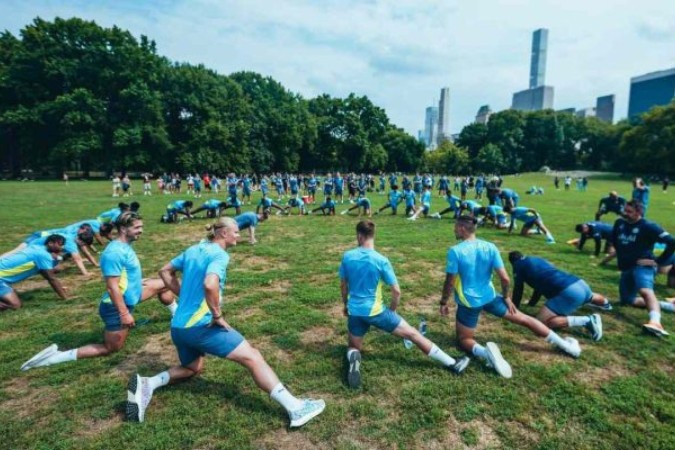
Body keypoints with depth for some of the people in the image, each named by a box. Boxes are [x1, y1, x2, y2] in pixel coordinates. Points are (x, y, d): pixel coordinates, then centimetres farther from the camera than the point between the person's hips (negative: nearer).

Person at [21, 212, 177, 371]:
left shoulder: (124, 246, 3)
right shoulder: (115, 252, -28)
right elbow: (112, 287, -30)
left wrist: (137, 282, 32)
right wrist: (124, 314, -30)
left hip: (129, 297, 10)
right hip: (117, 307, -9)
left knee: (164, 284, 14)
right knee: (110, 349, 4)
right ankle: (56, 356, 7)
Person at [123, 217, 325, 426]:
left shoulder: (193, 249, 12)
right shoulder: (219, 254, -13)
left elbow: (165, 271, 22)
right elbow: (210, 285, -32)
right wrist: (217, 316, -19)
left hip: (178, 327, 9)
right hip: (200, 325, -9)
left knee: (193, 368, 32)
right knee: (252, 357, -9)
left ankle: (146, 384, 11)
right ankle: (295, 408, -15)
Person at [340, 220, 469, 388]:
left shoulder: (347, 257, -6)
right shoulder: (381, 260, -14)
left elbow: (343, 286, 6)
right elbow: (397, 291, -10)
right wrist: (392, 310, 9)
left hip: (354, 312, 3)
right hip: (375, 311, -2)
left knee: (353, 347, 23)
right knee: (413, 334, 8)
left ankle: (353, 358, -14)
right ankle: (452, 363, 12)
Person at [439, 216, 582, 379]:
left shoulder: (455, 251, -18)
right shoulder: (490, 247, -7)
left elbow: (450, 282, -15)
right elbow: (505, 278, -6)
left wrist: (443, 302, -1)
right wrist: (506, 297, 10)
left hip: (468, 302, -3)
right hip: (489, 296, 4)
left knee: (464, 339, 12)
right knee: (524, 319, 21)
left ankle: (484, 351, -21)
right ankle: (564, 344, 26)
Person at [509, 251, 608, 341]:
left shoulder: (518, 264, 8)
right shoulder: (537, 259, 28)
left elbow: (518, 289, 11)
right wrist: (531, 304, 45)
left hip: (569, 292, -9)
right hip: (580, 284, 9)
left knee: (542, 322, -16)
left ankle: (587, 321, -18)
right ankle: (606, 303, 70)